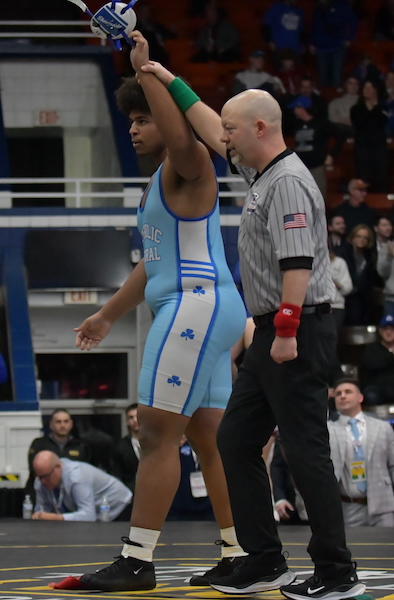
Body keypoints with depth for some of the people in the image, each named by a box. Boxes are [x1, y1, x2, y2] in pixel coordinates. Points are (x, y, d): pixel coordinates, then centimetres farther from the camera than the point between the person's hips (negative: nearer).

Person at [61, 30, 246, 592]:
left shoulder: (188, 164, -6)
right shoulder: (162, 181, 24)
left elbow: (181, 138, -33)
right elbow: (154, 262, 31)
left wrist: (146, 70, -28)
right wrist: (108, 315, 33)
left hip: (197, 303, -11)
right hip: (202, 310, 11)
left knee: (159, 433, -12)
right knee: (207, 438, 10)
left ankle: (136, 561, -13)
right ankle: (239, 556, 13)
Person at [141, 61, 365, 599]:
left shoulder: (288, 183, -15)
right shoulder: (261, 172, 15)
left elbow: (297, 263, -23)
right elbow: (215, 137, 31)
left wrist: (287, 331, -26)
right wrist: (171, 84, 32)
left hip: (297, 334, -11)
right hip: (275, 333, 11)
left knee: (305, 452, -9)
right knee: (236, 440, 12)